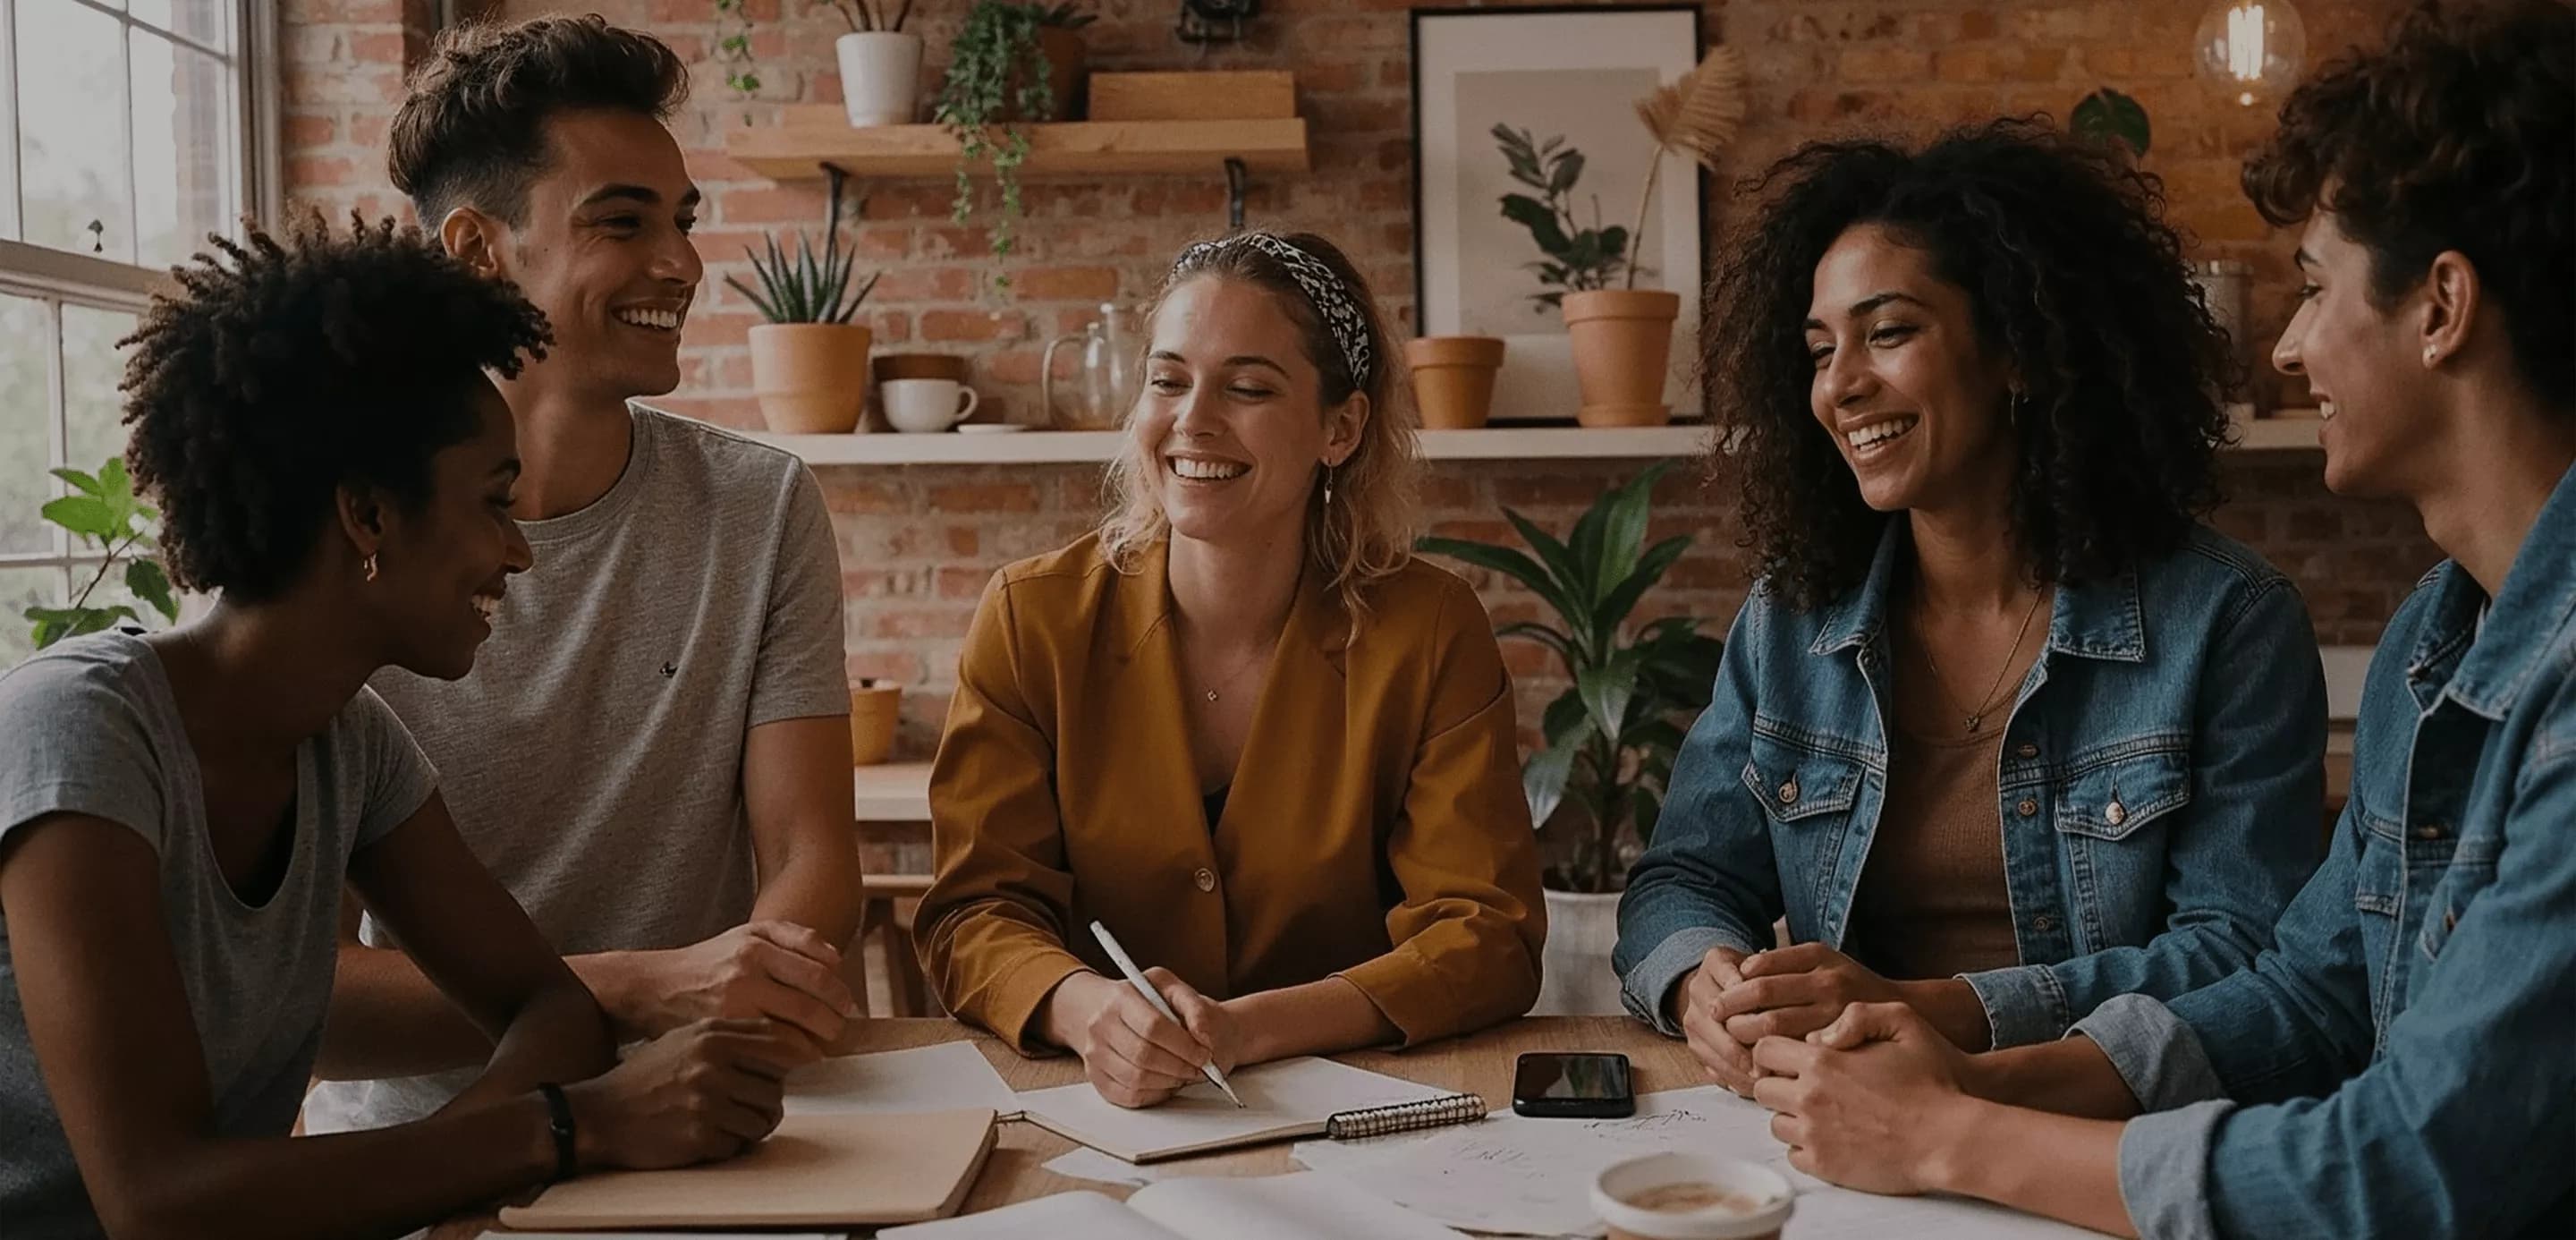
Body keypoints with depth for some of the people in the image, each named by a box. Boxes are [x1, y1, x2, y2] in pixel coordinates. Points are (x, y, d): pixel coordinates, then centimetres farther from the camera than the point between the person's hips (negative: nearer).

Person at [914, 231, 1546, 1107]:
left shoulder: (1429, 633, -5)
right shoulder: (1031, 619, -2)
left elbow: (1488, 937, -8)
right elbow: (975, 912, -4)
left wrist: (1241, 1032, -22)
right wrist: (1088, 1009, -27)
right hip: (1089, 1116, 1)